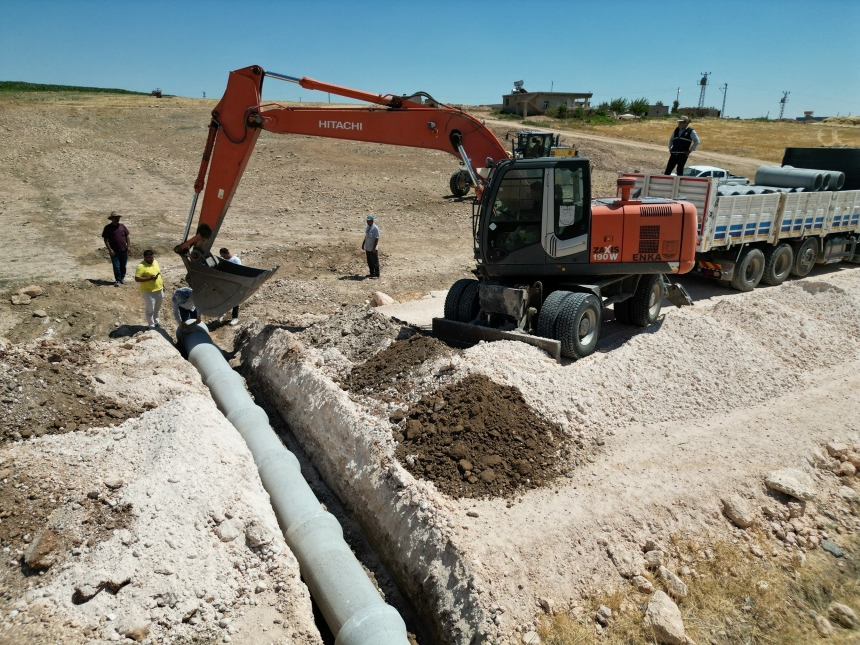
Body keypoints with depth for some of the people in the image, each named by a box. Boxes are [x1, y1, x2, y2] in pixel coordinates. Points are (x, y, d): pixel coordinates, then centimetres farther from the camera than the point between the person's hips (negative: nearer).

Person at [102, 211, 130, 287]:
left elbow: (127, 236, 12)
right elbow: (105, 239, -5)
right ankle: (117, 280, 6)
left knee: (123, 265, 12)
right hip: (114, 251, -3)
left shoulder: (122, 226, 6)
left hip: (124, 250, 3)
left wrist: (128, 246, 5)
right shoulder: (108, 228, -4)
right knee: (116, 266, -3)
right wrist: (109, 249, -12)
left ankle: (122, 278, 28)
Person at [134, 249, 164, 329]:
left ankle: (156, 321, 42)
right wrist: (149, 278, -30)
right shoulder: (141, 266, -21)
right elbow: (137, 279, -25)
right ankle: (151, 326, 19)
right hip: (149, 292, -7)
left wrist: (162, 284, 17)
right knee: (150, 310, 6)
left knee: (157, 308, 23)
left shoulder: (155, 262, 3)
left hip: (159, 289, 7)